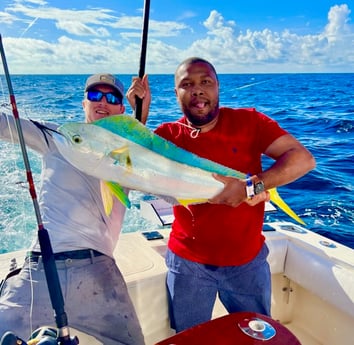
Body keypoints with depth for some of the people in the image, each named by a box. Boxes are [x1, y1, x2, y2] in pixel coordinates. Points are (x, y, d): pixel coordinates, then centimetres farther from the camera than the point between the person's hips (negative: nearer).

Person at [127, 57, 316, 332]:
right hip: (188, 261, 1)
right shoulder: (167, 135, -5)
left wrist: (252, 187, -29)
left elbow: (304, 159, -16)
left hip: (248, 260, 0)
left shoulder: (249, 121, -8)